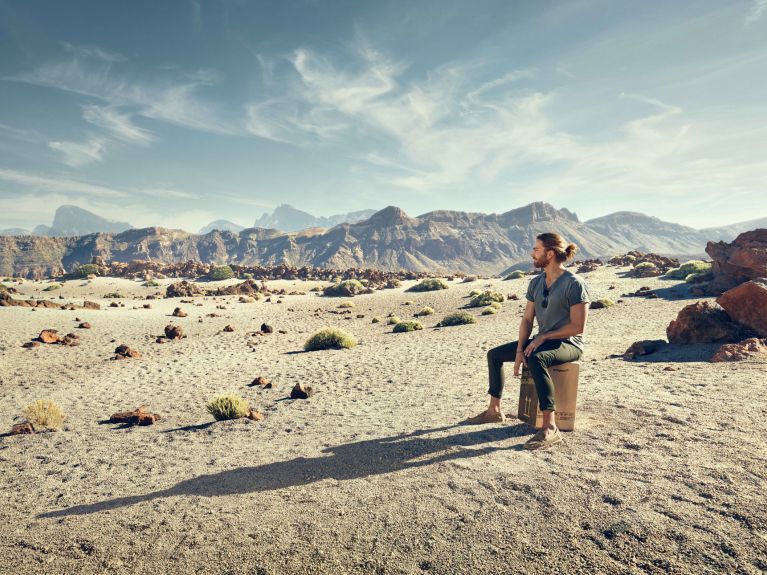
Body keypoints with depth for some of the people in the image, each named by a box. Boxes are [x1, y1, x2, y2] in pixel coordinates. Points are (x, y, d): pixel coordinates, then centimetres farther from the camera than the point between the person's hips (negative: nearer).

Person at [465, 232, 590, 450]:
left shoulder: (574, 284, -16)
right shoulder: (536, 283, 8)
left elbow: (578, 327, -19)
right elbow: (527, 319, 6)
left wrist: (544, 336, -17)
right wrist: (519, 350, -6)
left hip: (568, 344, -8)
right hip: (542, 341, 9)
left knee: (535, 359, -40)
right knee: (494, 354, 7)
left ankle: (550, 428, -38)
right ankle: (494, 411, 18)